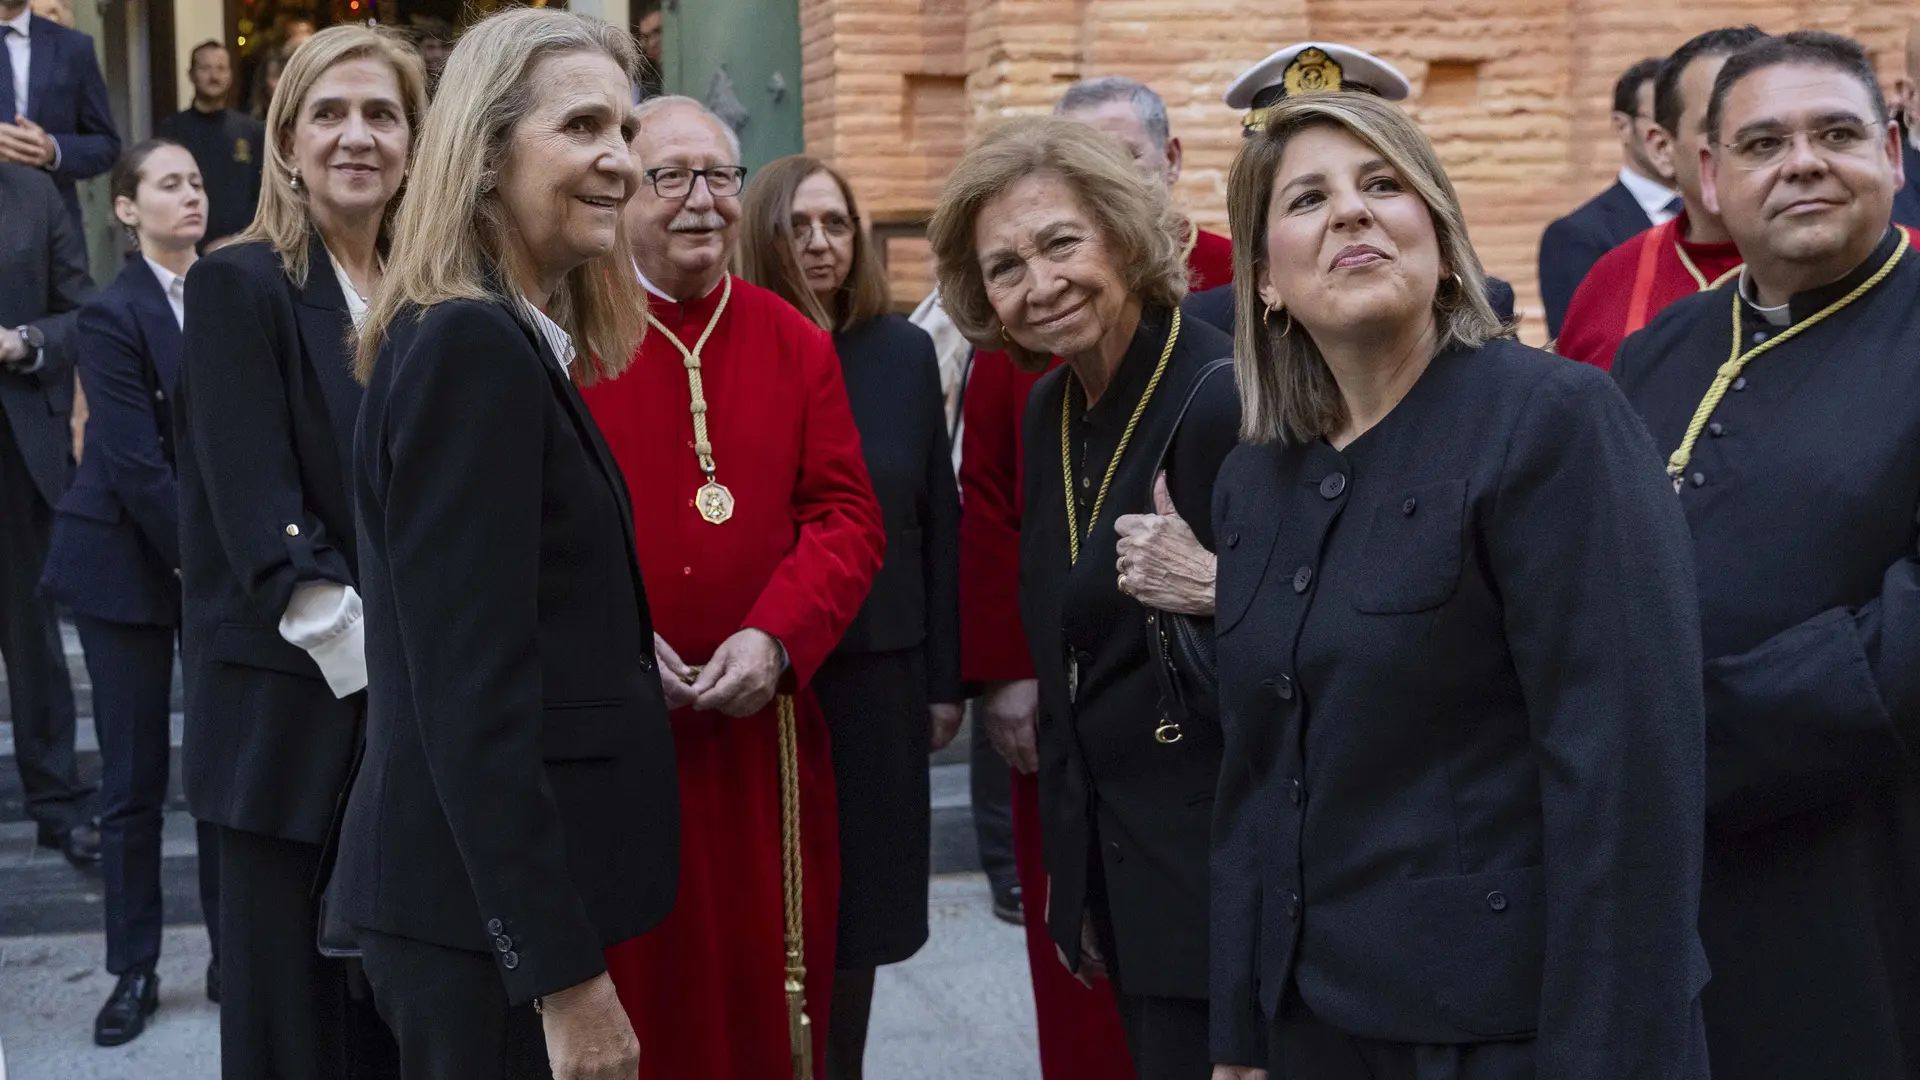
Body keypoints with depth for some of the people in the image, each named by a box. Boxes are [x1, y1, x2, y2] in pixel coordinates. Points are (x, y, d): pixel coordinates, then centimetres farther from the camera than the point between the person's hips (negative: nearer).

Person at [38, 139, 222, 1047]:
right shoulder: (112, 316, -10)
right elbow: (136, 466, -14)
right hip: (130, 563, -3)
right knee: (133, 776, 4)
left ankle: (234, 954, 16)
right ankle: (134, 971, 16)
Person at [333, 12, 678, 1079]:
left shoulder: (512, 342, 12)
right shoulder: (470, 345, -18)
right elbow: (473, 692, -23)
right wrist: (568, 972, -23)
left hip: (505, 887, 10)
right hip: (491, 901, -10)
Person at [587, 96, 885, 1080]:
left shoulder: (796, 344, 7)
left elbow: (848, 516, 3)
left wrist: (777, 637, -12)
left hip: (763, 723, 3)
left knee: (764, 989, 10)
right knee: (630, 996, 7)